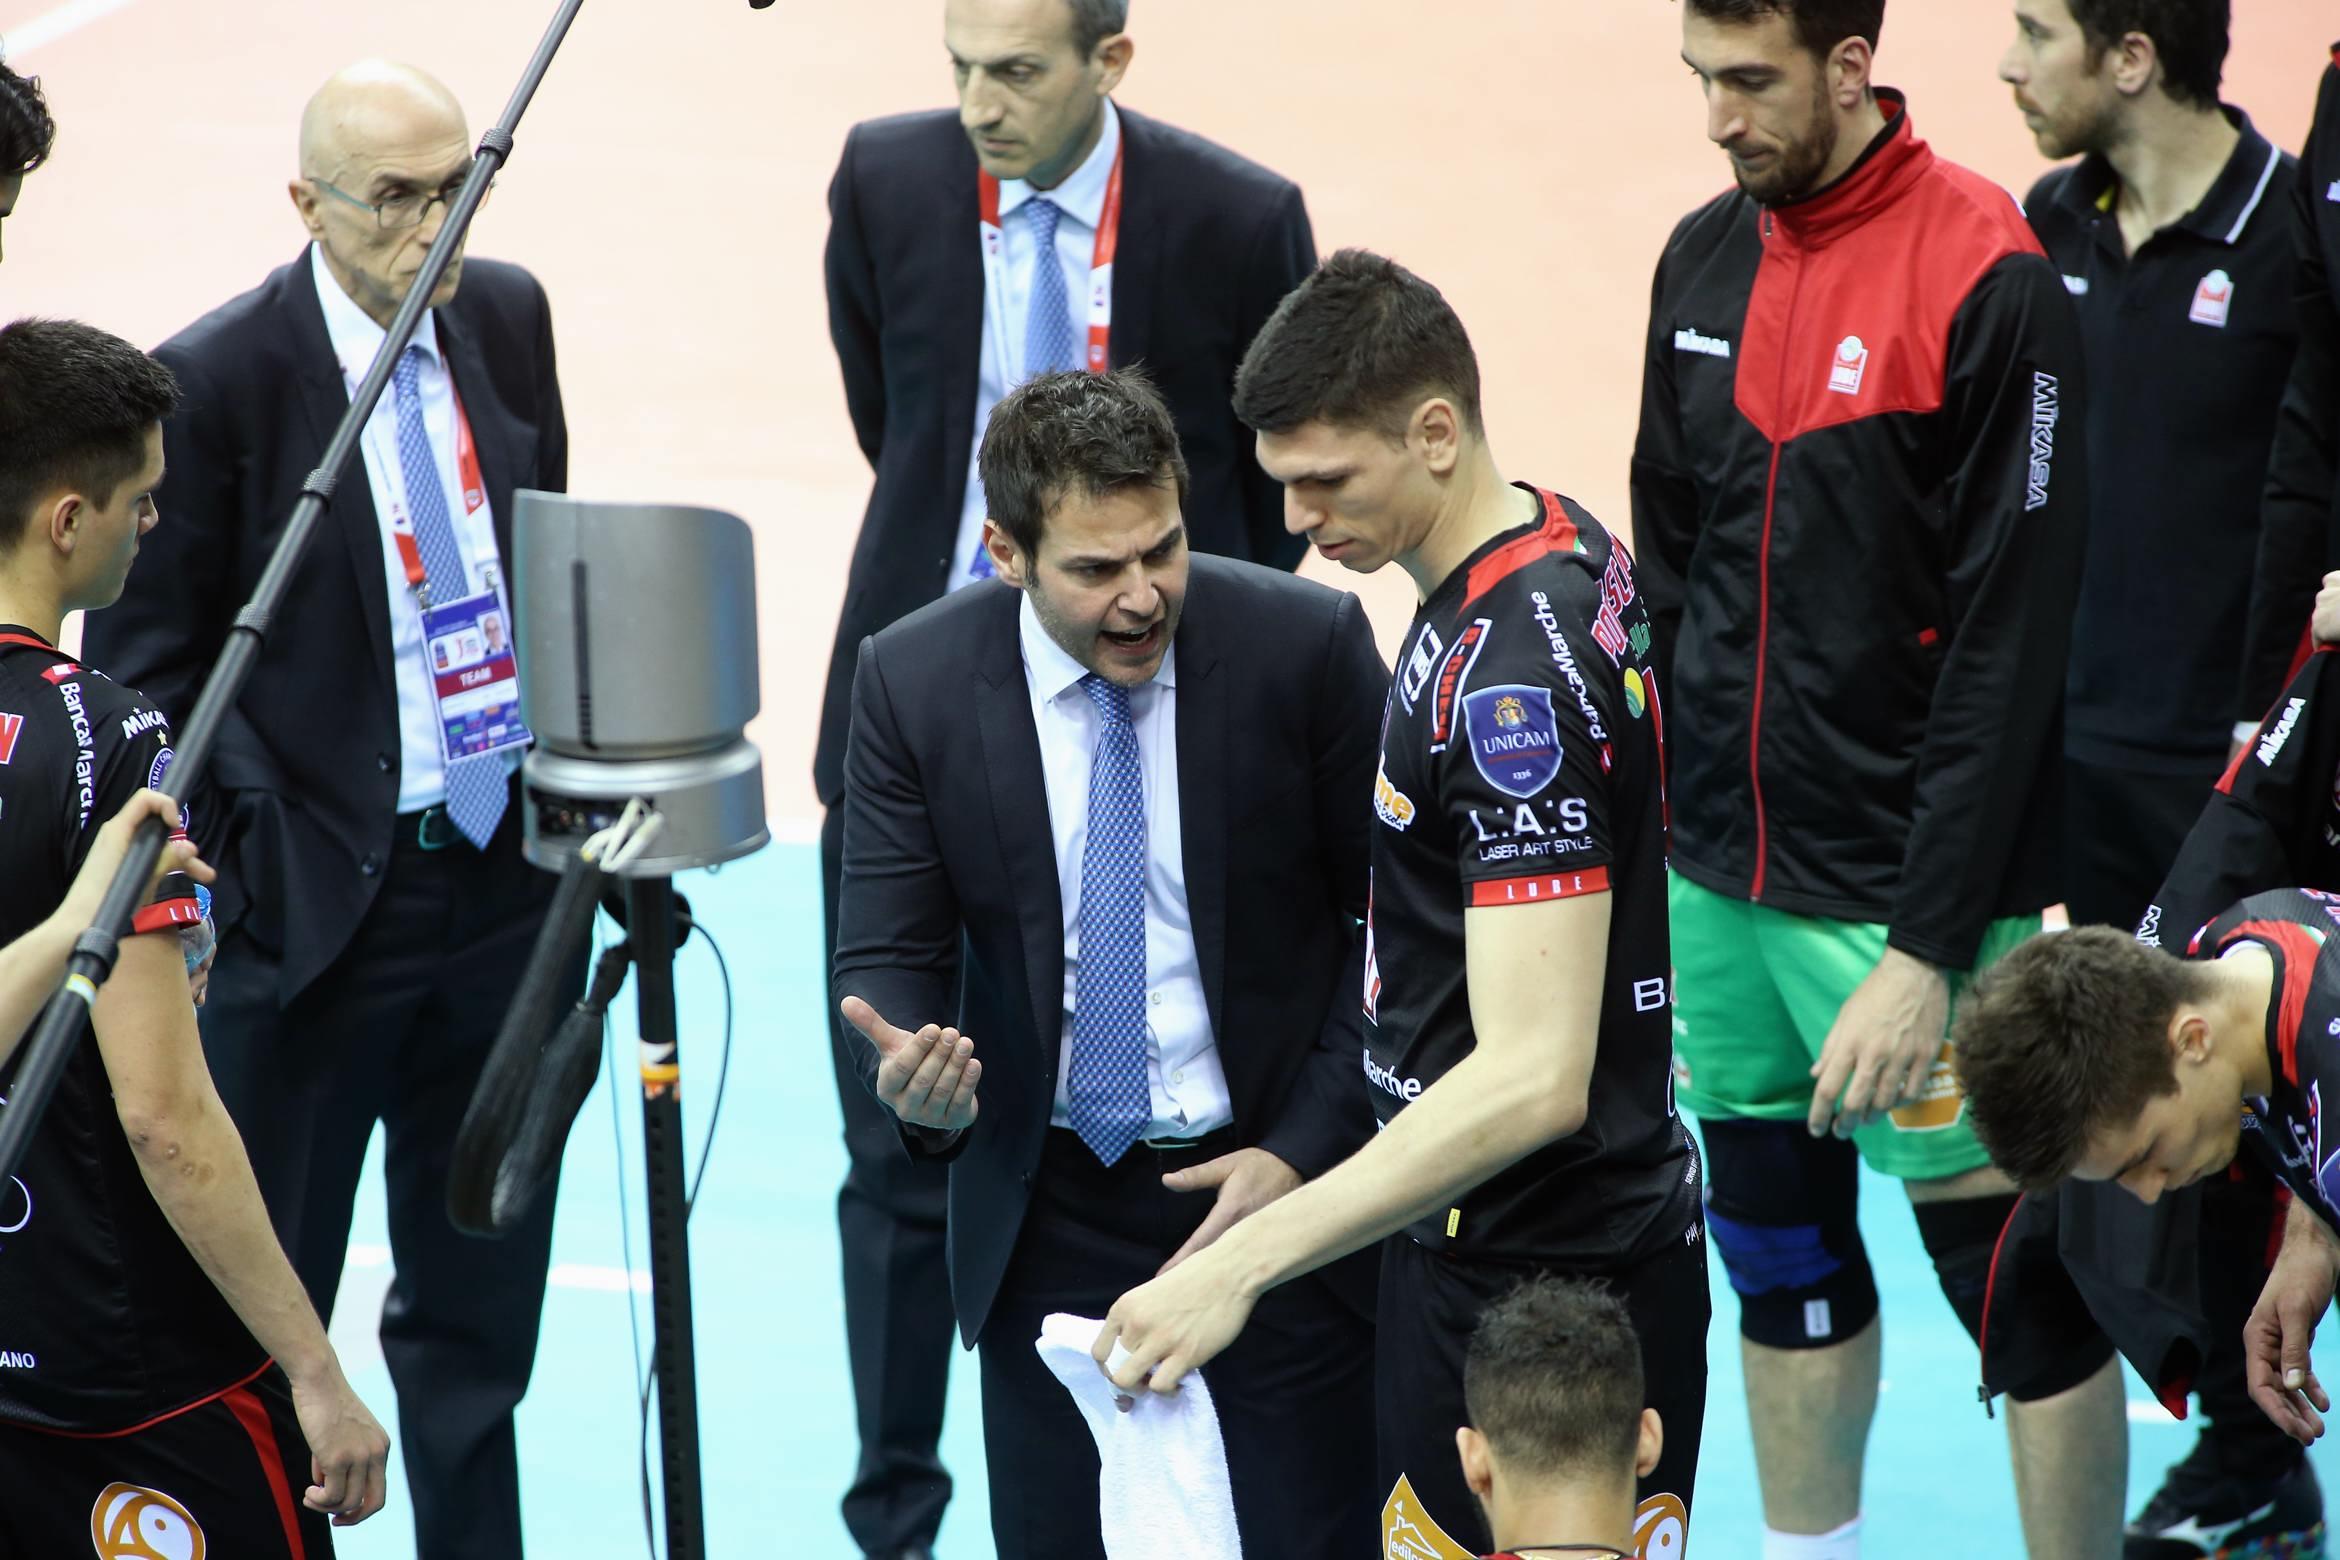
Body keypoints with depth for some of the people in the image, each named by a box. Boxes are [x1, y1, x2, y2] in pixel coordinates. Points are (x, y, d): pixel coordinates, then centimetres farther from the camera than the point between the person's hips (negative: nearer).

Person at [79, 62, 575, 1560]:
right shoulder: (217, 379, -14)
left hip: (504, 876, 5)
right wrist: (266, 826, -18)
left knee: (480, 1304, 16)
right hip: (308, 900, -5)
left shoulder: (508, 318, 1)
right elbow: (151, 662, -9)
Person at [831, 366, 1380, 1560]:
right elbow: (889, 951, -4)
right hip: (1051, 1213, 2)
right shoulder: (914, 683, -8)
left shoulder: (1309, 645, -12)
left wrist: (1303, 1151, -12)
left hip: (1281, 1188, -1)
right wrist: (909, 1073, -27)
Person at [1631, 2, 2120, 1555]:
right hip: (1720, 875, 7)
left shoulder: (1986, 279, -14)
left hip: (1896, 894, -7)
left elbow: (2011, 642, -16)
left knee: (2009, 1273, -1)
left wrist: (1929, 947, -17)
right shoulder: (1706, 258, 7)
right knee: (1779, 1251, 16)